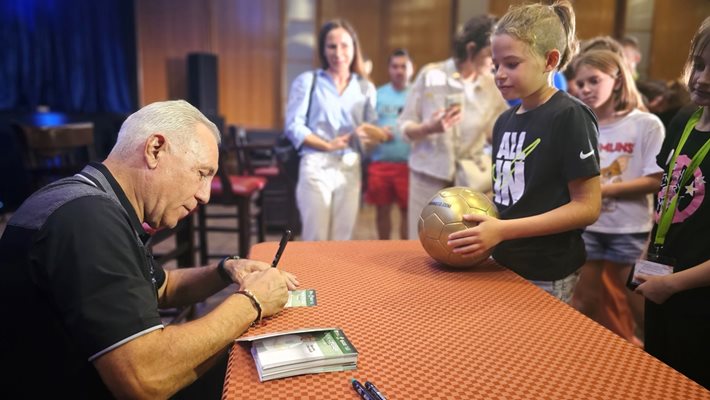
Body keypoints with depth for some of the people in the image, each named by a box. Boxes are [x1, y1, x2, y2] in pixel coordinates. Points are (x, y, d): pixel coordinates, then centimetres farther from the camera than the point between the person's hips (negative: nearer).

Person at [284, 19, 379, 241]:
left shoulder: (366, 87, 12)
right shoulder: (307, 81, 2)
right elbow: (293, 126, -6)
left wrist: (367, 137, -16)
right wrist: (327, 145, -18)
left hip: (351, 169, 3)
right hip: (316, 166, -3)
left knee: (341, 240, 7)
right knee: (315, 239, -3)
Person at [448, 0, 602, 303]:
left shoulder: (569, 116, -14)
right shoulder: (505, 121, 7)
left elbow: (587, 207, -18)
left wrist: (503, 230, -24)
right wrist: (476, 216, -4)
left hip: (546, 276, -6)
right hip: (504, 263, 7)